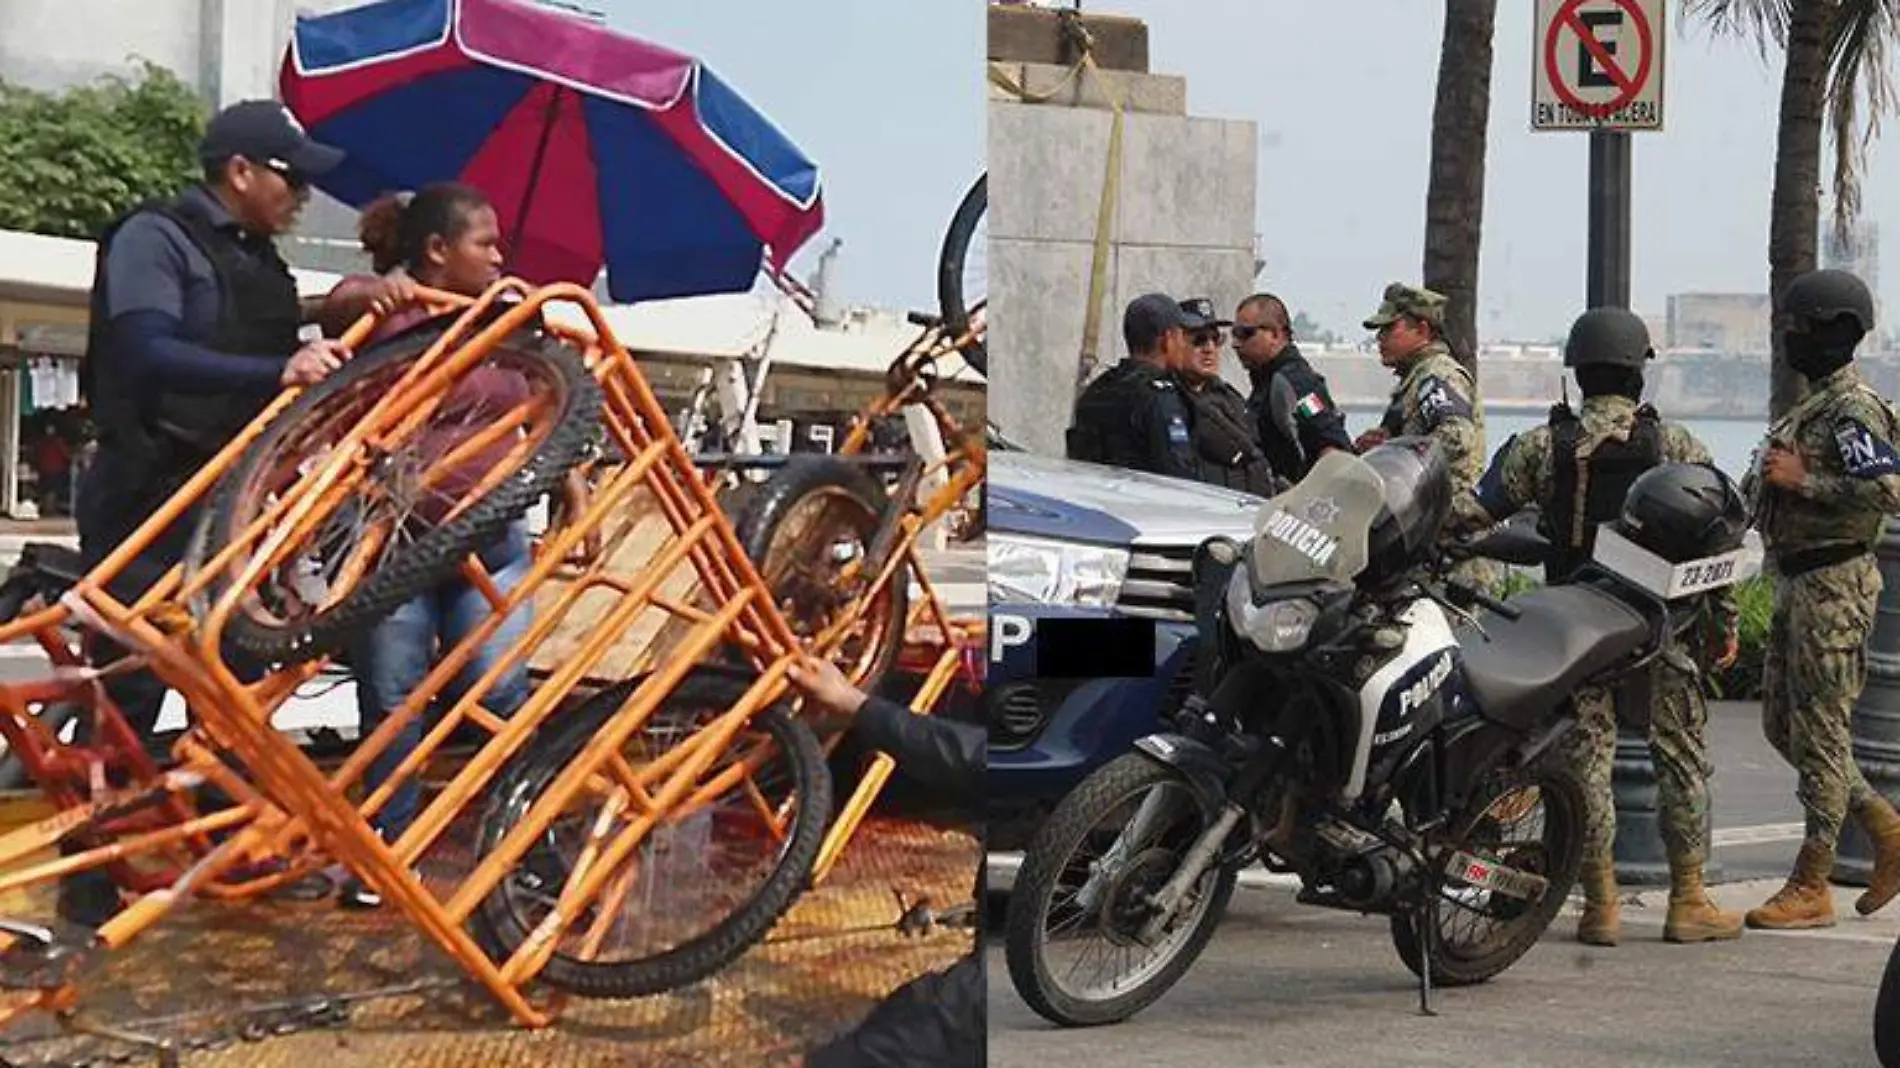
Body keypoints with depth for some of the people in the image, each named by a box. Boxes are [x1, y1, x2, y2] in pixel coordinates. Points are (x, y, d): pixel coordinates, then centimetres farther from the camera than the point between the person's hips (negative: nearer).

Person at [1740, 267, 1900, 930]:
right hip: (1797, 583, 10)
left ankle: (1810, 888, -1)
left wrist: (1802, 480, -23)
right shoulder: (1814, 404, 17)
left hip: (1834, 585, -10)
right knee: (1782, 726, 13)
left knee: (1820, 733, -6)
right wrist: (1762, 484, 14)